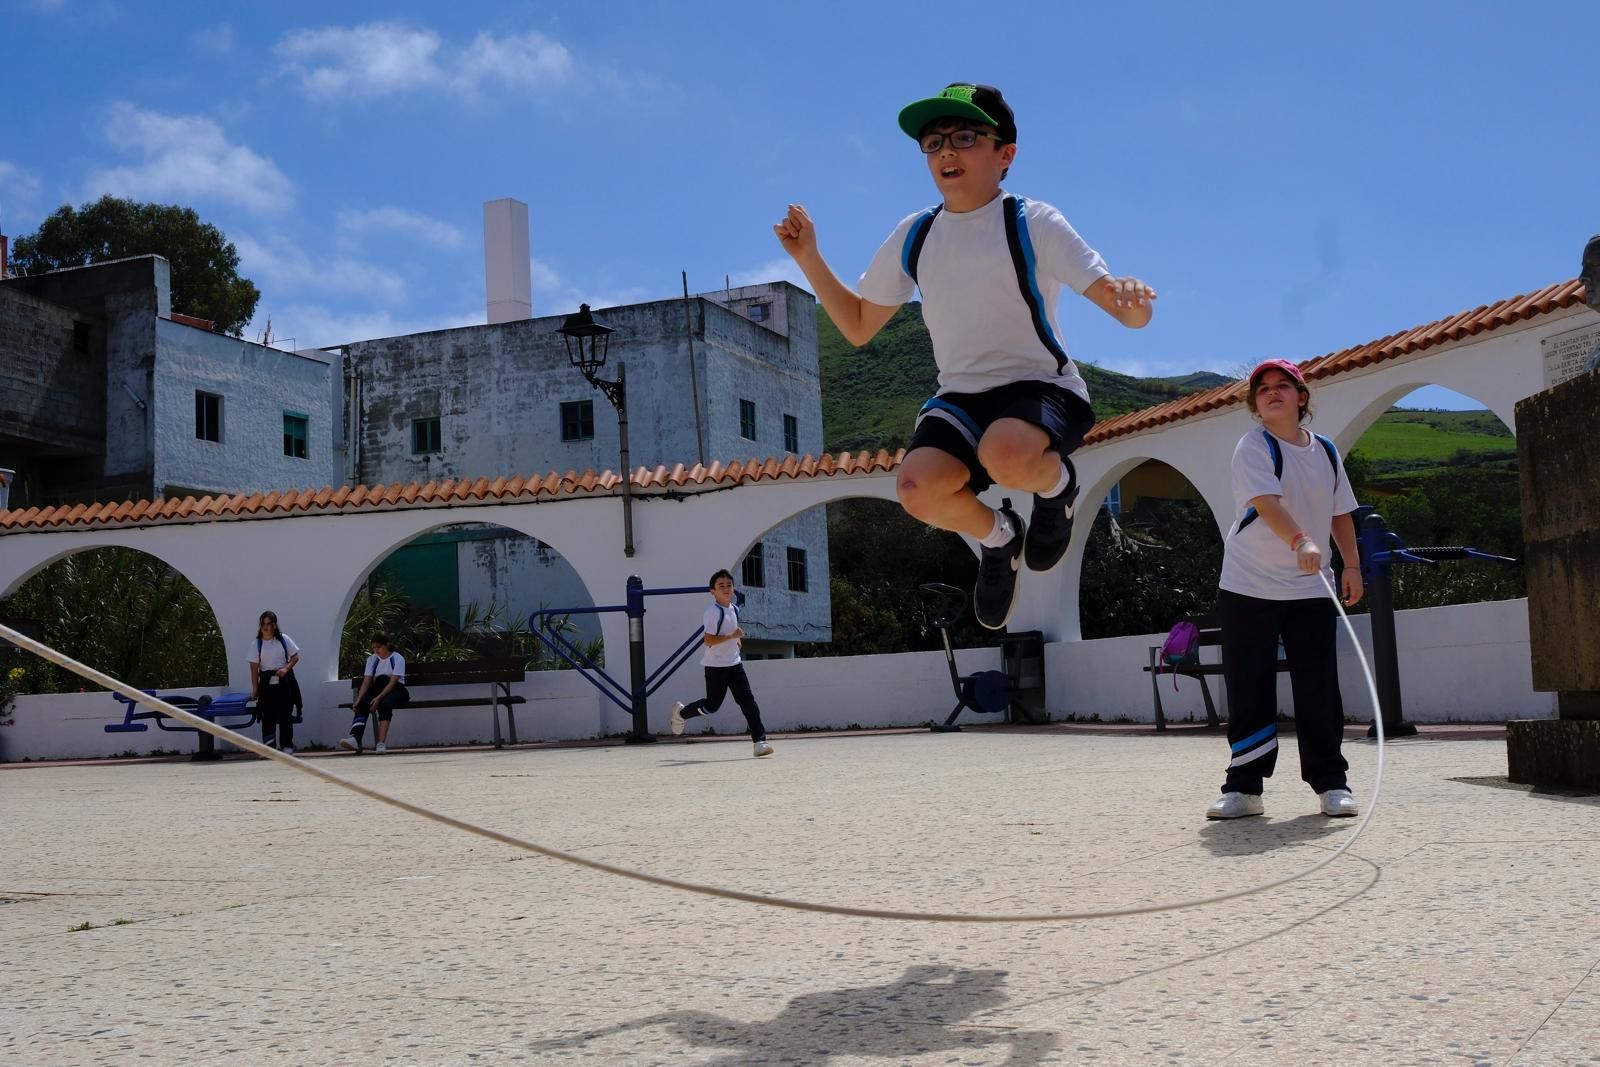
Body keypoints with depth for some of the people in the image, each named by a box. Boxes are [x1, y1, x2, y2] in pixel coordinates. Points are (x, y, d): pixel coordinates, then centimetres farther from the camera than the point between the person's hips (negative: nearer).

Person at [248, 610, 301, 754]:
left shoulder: (283, 639, 0)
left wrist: (286, 668, -13)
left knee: (285, 715, 3)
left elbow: (295, 656, 5)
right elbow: (254, 667, -4)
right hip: (267, 683, -1)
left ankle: (287, 746, 10)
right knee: (267, 716, -3)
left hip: (284, 681, 1)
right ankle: (269, 747, 0)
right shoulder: (256, 643, -3)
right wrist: (255, 689, -7)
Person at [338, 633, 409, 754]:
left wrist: (378, 698, -31)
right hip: (377, 690, 4)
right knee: (362, 704, -29)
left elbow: (392, 682, -19)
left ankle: (381, 742, -45)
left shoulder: (397, 658, -8)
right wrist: (358, 699, -19)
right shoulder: (372, 659, 6)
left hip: (395, 690, -4)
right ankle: (355, 739, -47)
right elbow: (366, 682, -3)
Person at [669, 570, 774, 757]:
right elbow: (708, 640, -24)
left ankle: (759, 740, -8)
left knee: (747, 700, -5)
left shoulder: (735, 609, 9)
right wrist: (732, 636, -28)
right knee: (712, 705, 3)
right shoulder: (713, 612, -17)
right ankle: (681, 712, 31)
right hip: (715, 666, -7)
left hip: (734, 663, 7)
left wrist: (737, 640, 11)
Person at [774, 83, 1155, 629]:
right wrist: (809, 257, 3)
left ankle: (1057, 485, 0)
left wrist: (1133, 300, -38)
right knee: (919, 490, -28)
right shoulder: (914, 235, 6)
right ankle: (998, 536, 7)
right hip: (960, 397, 4)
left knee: (1006, 455, -39)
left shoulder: (1031, 222, -7)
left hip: (1041, 386, -4)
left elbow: (1129, 313, -13)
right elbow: (858, 327, 15)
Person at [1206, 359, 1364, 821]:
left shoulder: (1326, 451, 9)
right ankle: (1243, 786, 7)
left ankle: (1331, 783, 12)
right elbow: (1267, 503, -26)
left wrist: (1351, 565, 9)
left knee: (1319, 690, 2)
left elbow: (1340, 513, 17)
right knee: (1248, 692, -1)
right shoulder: (1253, 448, -9)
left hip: (1310, 590, 4)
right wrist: (1302, 541, -41)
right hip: (1248, 588, -4)